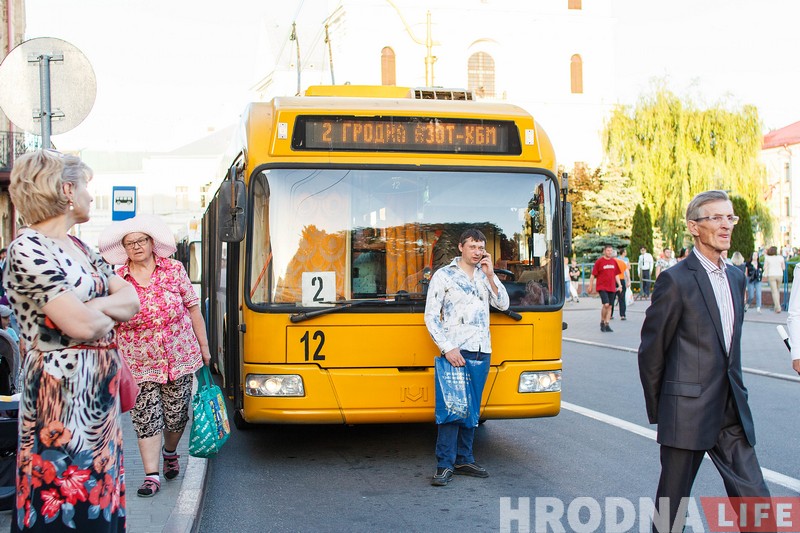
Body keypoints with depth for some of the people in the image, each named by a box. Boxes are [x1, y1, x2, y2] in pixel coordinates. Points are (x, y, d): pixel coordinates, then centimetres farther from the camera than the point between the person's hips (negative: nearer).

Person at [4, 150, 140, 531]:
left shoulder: (80, 249, 13)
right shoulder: (28, 249, -14)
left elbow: (132, 299, 8)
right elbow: (81, 325, -23)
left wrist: (95, 306, -12)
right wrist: (112, 310, -2)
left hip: (100, 392, 9)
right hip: (62, 392, -9)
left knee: (98, 488, 14)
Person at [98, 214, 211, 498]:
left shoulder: (174, 270, -1)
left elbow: (193, 309, 4)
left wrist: (204, 347, 5)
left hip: (179, 358, 1)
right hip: (138, 365, 0)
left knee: (176, 415, 9)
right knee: (146, 419, -3)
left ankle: (170, 453, 38)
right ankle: (151, 475, 6)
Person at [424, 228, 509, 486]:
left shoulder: (485, 276, 14)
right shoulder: (443, 275, 0)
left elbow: (503, 304, 4)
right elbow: (431, 316, -4)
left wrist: (490, 275, -7)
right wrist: (447, 348, -14)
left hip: (482, 351, 5)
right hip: (456, 350, -5)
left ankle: (464, 459, 16)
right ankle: (445, 465, -8)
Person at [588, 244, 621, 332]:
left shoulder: (614, 262, 11)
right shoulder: (599, 261, -5)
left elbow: (616, 275, 19)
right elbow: (593, 275, -2)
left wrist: (619, 285, 10)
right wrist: (590, 286, -2)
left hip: (612, 288, 5)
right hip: (602, 287, -5)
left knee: (610, 306, 5)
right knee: (606, 304, -18)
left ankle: (606, 325, 13)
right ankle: (602, 322, 1)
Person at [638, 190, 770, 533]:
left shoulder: (736, 277, 12)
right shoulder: (676, 280, -11)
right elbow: (651, 350, -6)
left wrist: (736, 395, 16)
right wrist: (657, 411, 0)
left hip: (731, 414, 6)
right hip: (688, 411, -6)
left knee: (754, 498, 5)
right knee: (672, 504, 7)